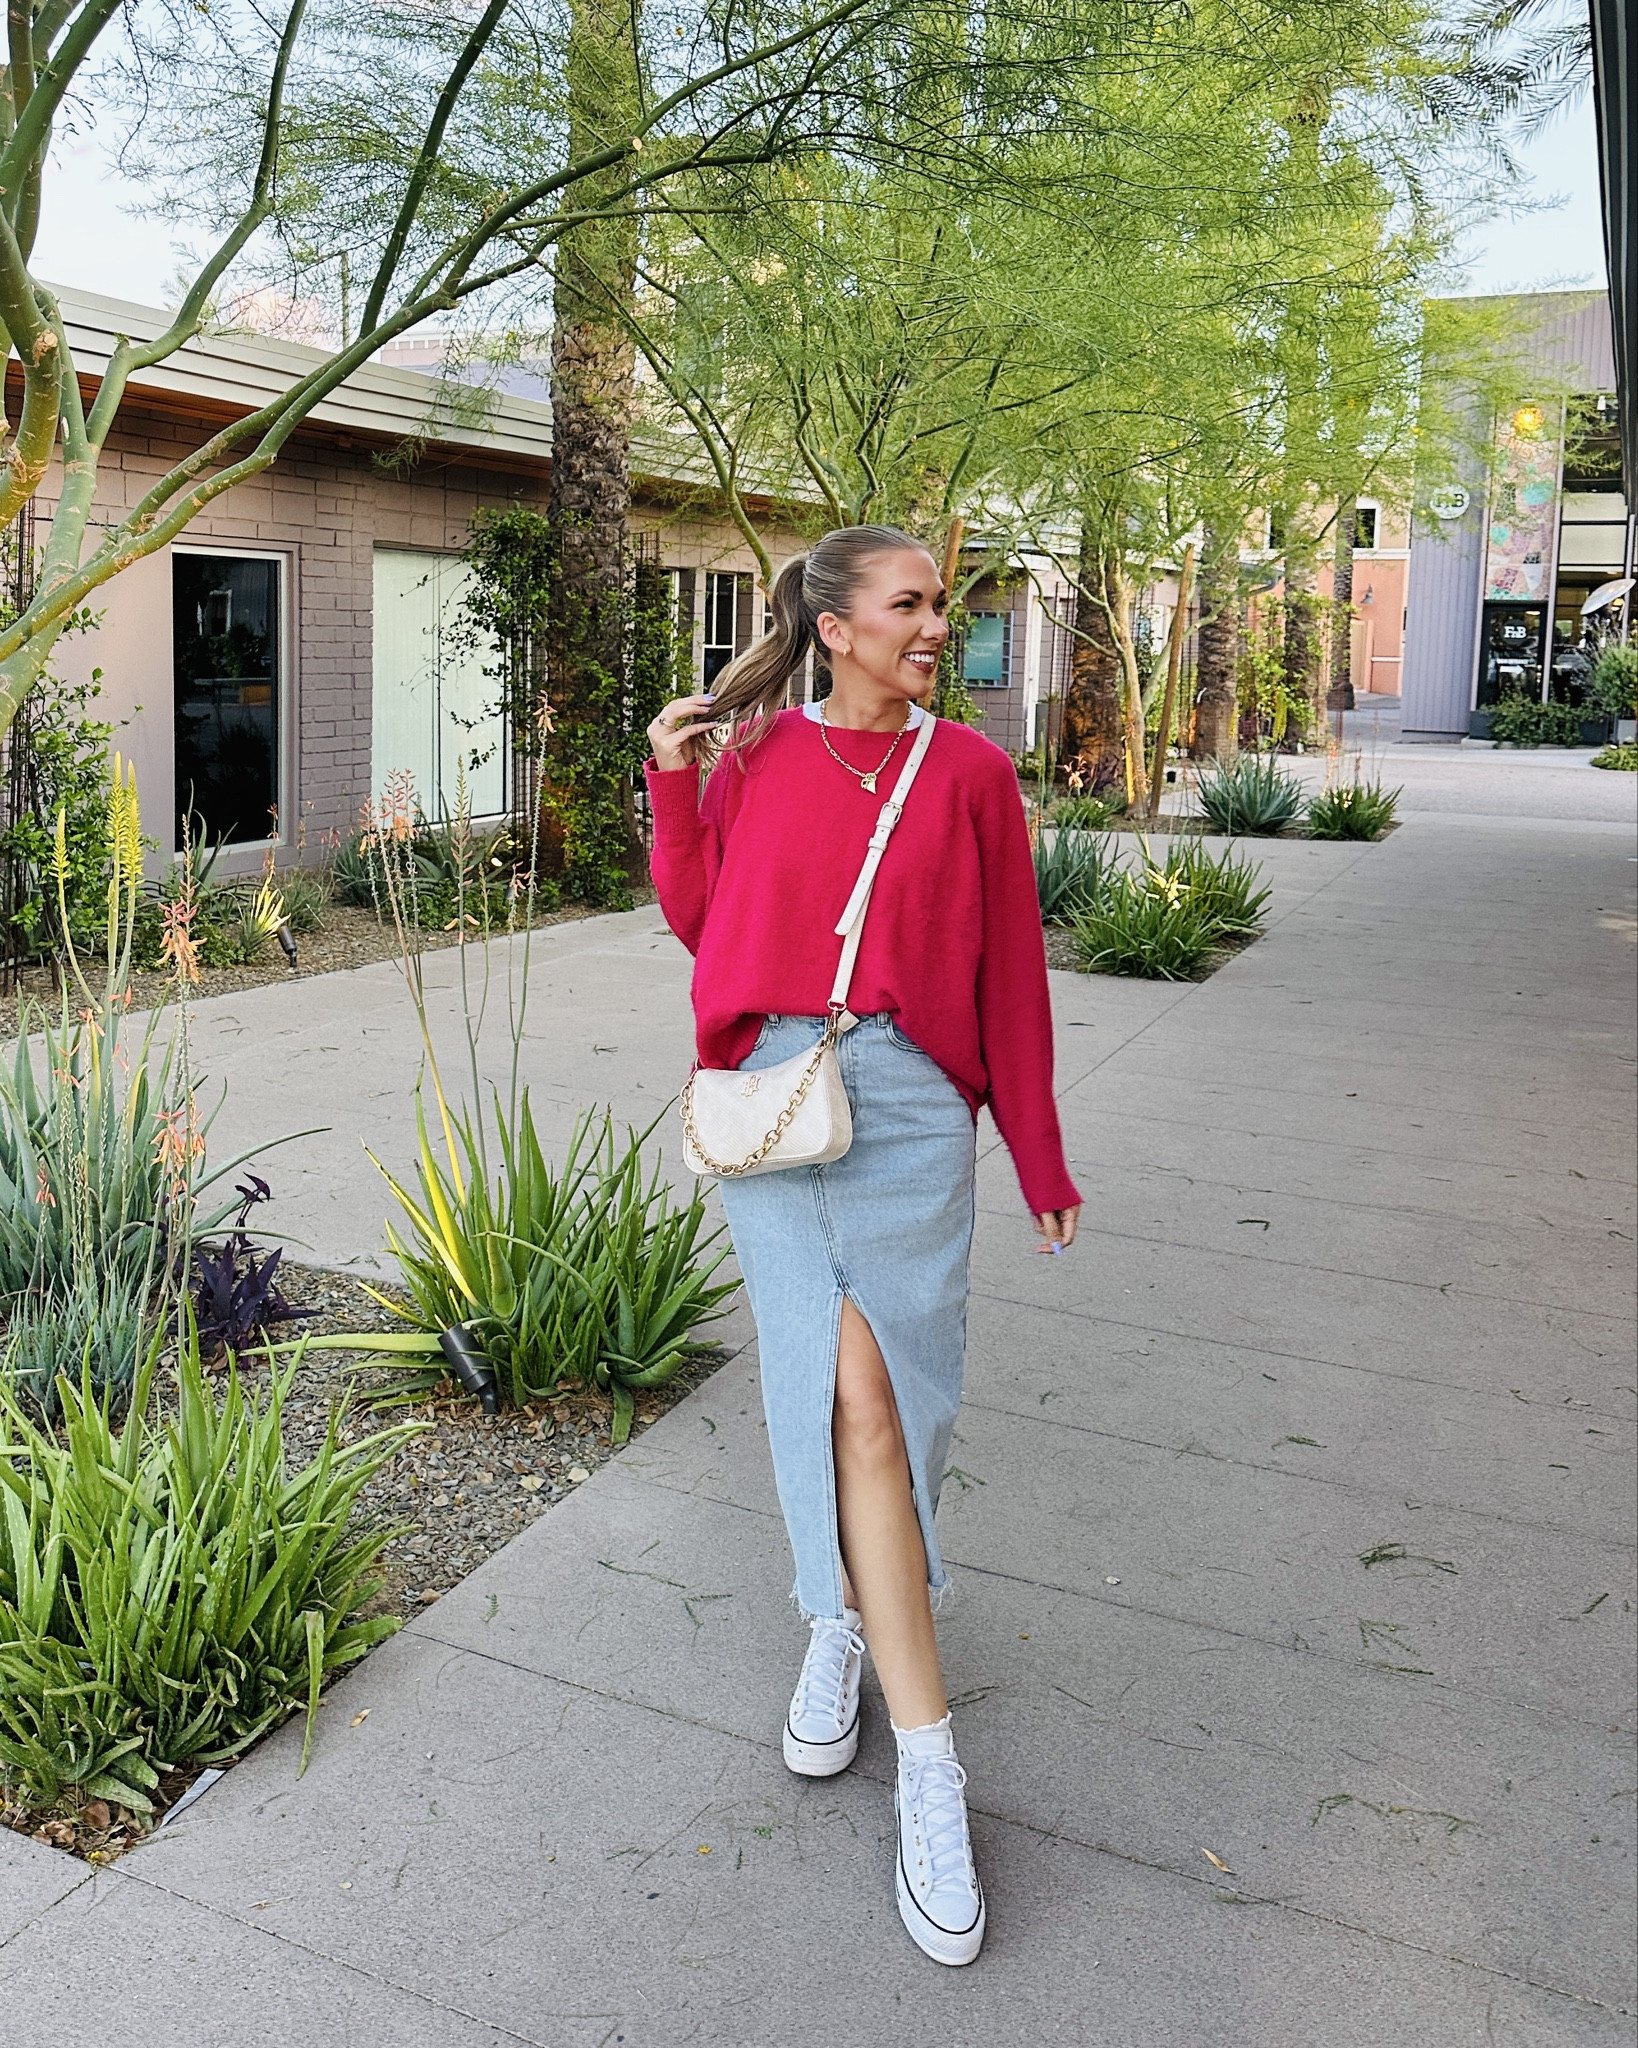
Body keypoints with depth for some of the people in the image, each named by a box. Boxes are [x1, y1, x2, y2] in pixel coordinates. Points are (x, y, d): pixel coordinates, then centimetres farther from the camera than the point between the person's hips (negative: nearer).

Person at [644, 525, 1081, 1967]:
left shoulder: (968, 771, 5)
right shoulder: (754, 756, 7)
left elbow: (1010, 972, 7)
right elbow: (702, 923, 15)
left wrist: (1039, 1156, 8)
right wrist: (673, 787, 4)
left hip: (909, 1102, 0)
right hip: (771, 1090, 0)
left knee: (858, 1393, -2)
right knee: (853, 1392, -5)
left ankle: (843, 1618, 29)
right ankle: (928, 1761, 9)